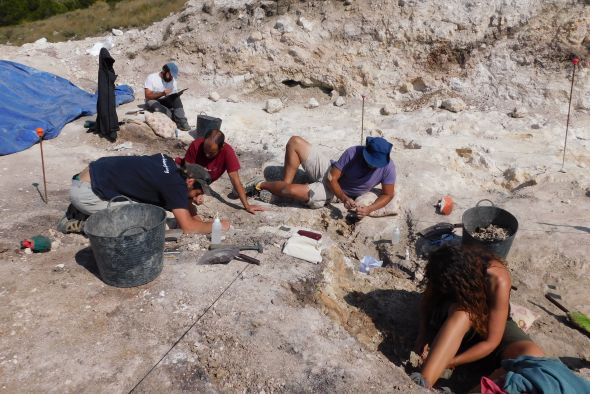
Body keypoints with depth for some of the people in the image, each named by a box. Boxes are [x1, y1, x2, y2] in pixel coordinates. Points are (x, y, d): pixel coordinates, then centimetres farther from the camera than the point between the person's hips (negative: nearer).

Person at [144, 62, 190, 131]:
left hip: (165, 101, 4)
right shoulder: (151, 78, -12)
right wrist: (162, 93, -33)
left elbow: (175, 94, 0)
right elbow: (148, 95, -19)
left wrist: (177, 94, -25)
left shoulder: (172, 80, 2)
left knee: (176, 97, -26)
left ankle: (182, 121, -32)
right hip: (152, 101, -4)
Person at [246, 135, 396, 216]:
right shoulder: (353, 153, -23)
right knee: (294, 141, -13)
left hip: (331, 193, -2)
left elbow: (388, 195, -11)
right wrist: (344, 199, -33)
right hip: (327, 172, 3)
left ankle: (261, 185, 5)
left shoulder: (387, 167, -23)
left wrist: (369, 209, -28)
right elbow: (332, 177, -18)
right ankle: (286, 183, -3)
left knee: (290, 191, -27)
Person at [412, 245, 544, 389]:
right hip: (452, 322, 0)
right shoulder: (445, 272, -25)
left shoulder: (497, 281, -32)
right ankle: (423, 384, -48)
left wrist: (451, 362, -28)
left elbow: (491, 342, -27)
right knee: (461, 313, -39)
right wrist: (423, 335, -22)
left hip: (491, 325, 0)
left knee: (533, 358, -31)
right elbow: (427, 299, -6)